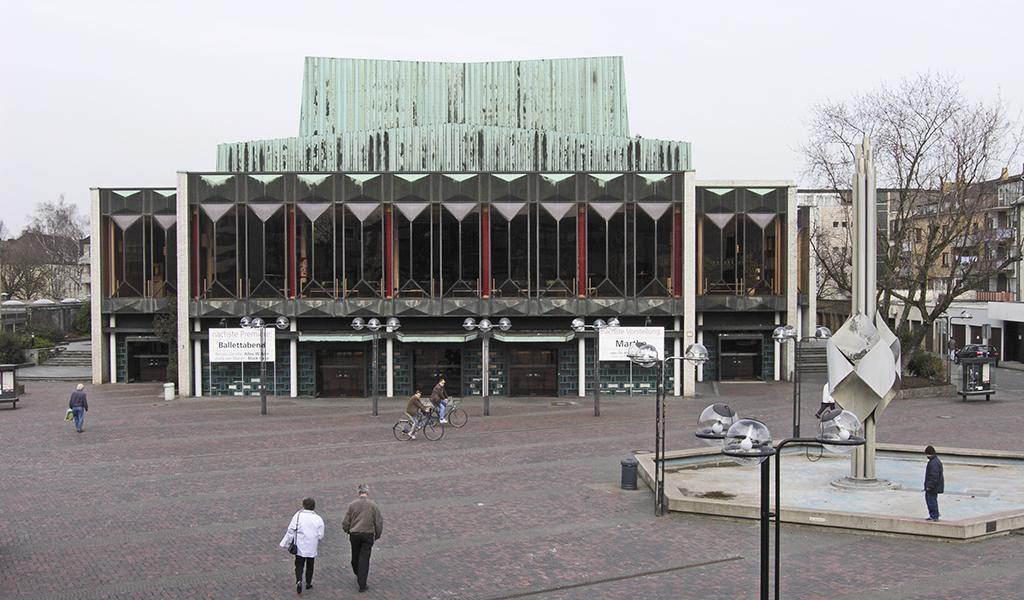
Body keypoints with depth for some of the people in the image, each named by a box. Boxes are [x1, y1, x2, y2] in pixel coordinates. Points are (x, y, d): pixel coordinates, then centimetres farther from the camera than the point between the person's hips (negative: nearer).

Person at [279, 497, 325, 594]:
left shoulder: (298, 516, -10)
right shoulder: (318, 519, -5)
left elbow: (290, 531, -9)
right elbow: (320, 536, -2)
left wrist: (285, 543, -1)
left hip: (300, 547, -2)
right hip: (312, 548, 2)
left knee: (299, 565, 5)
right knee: (310, 565, 18)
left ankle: (299, 581, -16)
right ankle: (308, 583, 27)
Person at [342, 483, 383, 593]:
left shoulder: (352, 505, -4)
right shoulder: (373, 505, -7)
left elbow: (346, 523, 0)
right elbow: (378, 522, -4)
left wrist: (348, 531, 20)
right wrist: (377, 535, 12)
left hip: (354, 534, 2)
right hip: (368, 535, -2)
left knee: (355, 556, 21)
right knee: (364, 559, 1)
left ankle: (358, 575, 43)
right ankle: (362, 585, -1)